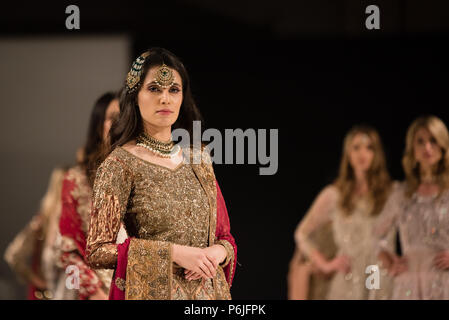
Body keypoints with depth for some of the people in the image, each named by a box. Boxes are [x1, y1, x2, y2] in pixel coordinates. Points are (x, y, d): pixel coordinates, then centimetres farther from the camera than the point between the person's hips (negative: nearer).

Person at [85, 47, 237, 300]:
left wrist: (218, 251, -10)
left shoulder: (198, 159, 6)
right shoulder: (120, 165, -9)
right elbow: (97, 252, -14)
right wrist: (173, 253, -19)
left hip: (208, 288, 4)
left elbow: (224, 235, 13)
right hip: (153, 292, -4)